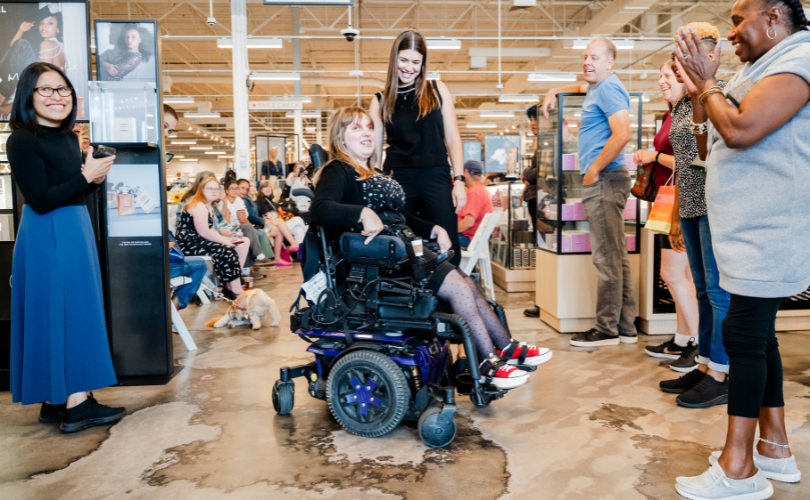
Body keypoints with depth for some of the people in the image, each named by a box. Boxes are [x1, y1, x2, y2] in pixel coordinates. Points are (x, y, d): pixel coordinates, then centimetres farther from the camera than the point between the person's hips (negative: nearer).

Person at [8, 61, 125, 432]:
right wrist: (86, 177, -15)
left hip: (75, 229, 9)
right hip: (48, 236, -9)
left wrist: (94, 179, 0)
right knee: (63, 312, -6)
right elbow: (40, 201, -19)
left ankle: (55, 401, 20)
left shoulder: (68, 137, 12)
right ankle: (76, 403, 0)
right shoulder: (23, 141, -13)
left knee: (74, 311, 10)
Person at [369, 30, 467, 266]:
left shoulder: (437, 90, 9)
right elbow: (374, 149, 11)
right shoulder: (381, 100, 10)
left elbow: (452, 138, 7)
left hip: (436, 178, -1)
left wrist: (459, 180, -3)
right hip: (398, 180, 1)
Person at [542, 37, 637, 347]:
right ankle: (626, 327, 16)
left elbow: (622, 134, -22)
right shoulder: (597, 87, 22)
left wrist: (594, 170, -16)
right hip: (603, 181, 11)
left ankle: (607, 330, -2)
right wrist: (555, 91, 31)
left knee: (607, 258, -8)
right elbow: (582, 87, 48)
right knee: (616, 256, 10)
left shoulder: (609, 88, -9)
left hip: (604, 180, -11)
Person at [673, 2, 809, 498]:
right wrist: (703, 87, 11)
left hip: (768, 229, -10)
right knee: (757, 335, 13)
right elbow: (712, 141, 20)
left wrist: (707, 82, -10)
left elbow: (740, 130, -24)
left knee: (744, 334, -10)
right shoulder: (759, 69, 19)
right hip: (750, 229, 10)